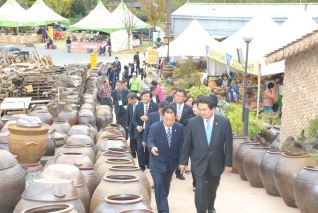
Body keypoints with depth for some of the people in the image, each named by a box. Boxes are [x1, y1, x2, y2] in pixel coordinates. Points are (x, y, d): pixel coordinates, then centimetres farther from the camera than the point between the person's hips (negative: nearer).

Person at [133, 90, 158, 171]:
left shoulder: (155, 106, -6)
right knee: (140, 147, -12)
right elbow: (134, 119, 5)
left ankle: (148, 162, 38)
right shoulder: (138, 106, 2)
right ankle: (142, 166, -3)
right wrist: (137, 126, -13)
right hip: (140, 130, 1)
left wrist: (148, 119, -21)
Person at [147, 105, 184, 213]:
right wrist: (152, 148, -48)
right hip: (157, 162, -3)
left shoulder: (180, 128, -9)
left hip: (171, 162, 3)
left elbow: (181, 145, -5)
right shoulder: (154, 127, -16)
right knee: (159, 185, -15)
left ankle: (162, 203, 41)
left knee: (166, 184, 19)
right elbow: (150, 141, -24)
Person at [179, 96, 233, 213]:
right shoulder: (192, 122, -11)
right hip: (199, 163, -2)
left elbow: (228, 144, -5)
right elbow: (186, 144, -3)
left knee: (212, 188, 19)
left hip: (216, 162, 2)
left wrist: (228, 163, -3)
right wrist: (183, 161, 1)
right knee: (200, 189, -10)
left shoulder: (224, 122, -11)